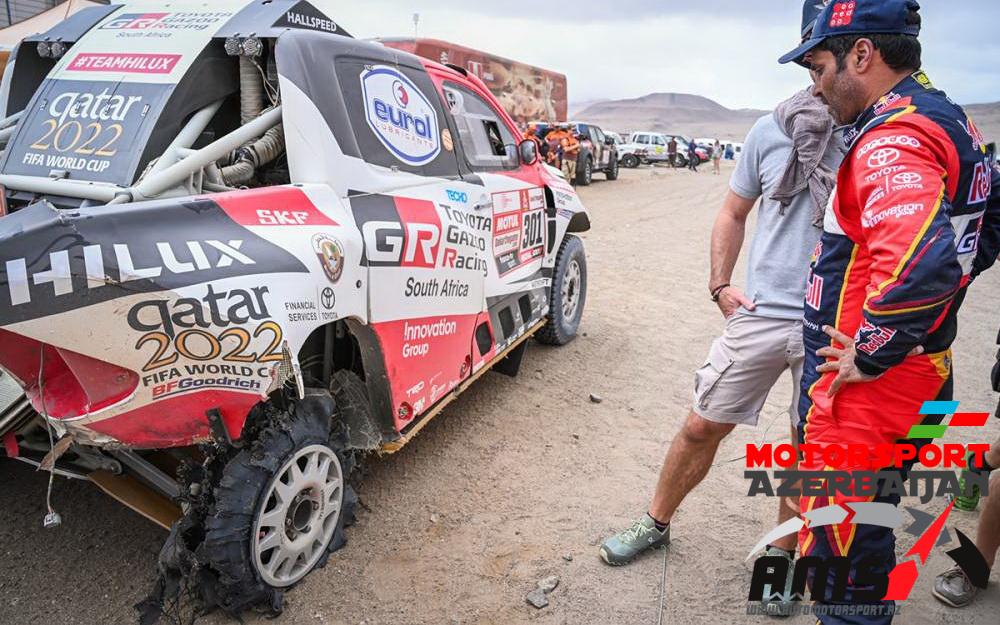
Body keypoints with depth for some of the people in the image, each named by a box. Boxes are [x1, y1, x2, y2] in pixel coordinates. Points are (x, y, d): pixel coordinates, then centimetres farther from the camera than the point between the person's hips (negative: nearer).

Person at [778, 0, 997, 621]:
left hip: (867, 391, -10)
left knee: (840, 544, 5)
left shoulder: (892, 138, -22)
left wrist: (868, 356, -23)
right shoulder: (948, 118, 11)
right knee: (862, 533, 26)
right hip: (918, 375, 10)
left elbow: (920, 263, -38)